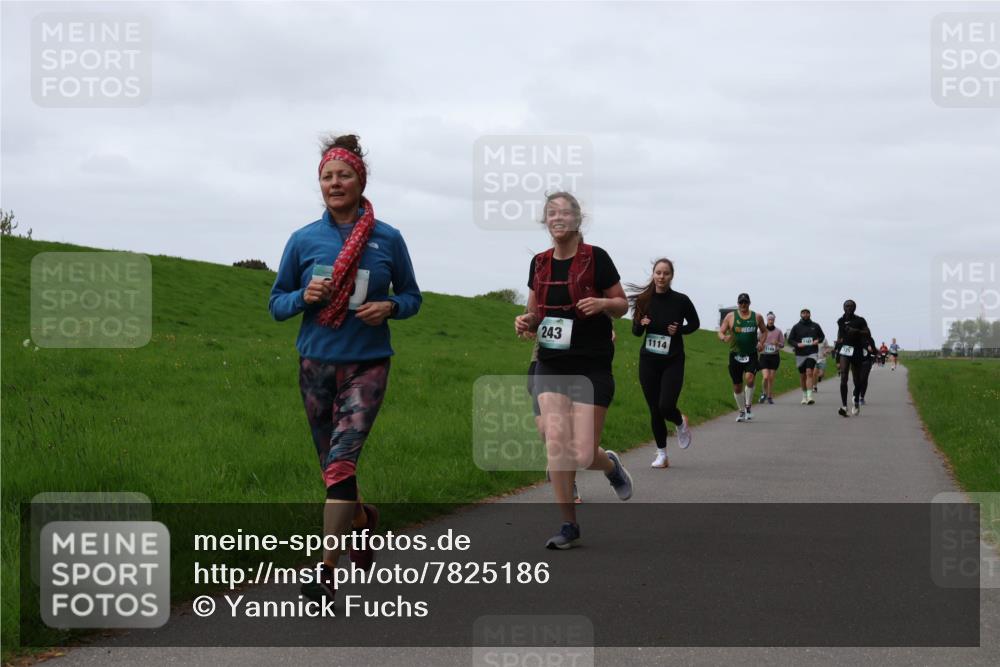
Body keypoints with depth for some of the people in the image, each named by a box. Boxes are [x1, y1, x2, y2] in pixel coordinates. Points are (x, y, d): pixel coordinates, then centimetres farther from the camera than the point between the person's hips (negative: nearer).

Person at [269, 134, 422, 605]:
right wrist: (304, 296, -14)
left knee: (341, 461, -17)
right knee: (331, 465, 13)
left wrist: (388, 307, -12)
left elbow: (411, 296, 9)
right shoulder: (303, 240, 2)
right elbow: (277, 304, 7)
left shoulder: (387, 239, -1)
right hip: (316, 364, 3)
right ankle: (363, 518, 45)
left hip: (367, 364, -3)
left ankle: (326, 570, -13)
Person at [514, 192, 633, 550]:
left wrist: (602, 303, -20)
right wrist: (526, 321, -4)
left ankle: (612, 466, 30)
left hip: (591, 368, -4)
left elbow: (622, 305, 1)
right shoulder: (539, 263, 7)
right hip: (550, 366, 4)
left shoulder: (596, 258, -6)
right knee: (555, 445, -8)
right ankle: (569, 525, 4)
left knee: (583, 455, -7)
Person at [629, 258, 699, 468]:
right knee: (654, 410, 4)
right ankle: (661, 454, 19)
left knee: (666, 407, -15)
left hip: (673, 362, -2)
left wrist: (679, 330, -10)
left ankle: (681, 423, 21)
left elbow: (694, 323, 9)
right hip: (648, 362, 2)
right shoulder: (644, 300, -1)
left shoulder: (681, 300, -6)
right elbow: (636, 332, 8)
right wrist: (641, 324, -14)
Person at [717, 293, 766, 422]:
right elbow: (721, 332, 4)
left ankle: (748, 407, -5)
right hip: (735, 355, 1)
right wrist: (724, 338, -20)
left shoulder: (757, 317, 7)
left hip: (751, 355, -1)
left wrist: (761, 342, 2)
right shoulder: (730, 316, 3)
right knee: (737, 385, 6)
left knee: (749, 378, -23)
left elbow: (764, 331, 21)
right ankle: (741, 411, 24)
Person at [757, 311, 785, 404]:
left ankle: (770, 397, 15)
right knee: (766, 377, -14)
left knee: (771, 378, 3)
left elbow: (782, 344, 6)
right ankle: (764, 392, 12)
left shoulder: (778, 331, 1)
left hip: (775, 356, 1)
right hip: (764, 356, -1)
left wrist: (777, 343, -15)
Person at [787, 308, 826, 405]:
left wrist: (818, 340, -3)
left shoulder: (815, 326, 7)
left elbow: (822, 336, 19)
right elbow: (790, 340, 6)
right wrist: (797, 344, -13)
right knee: (802, 376, 9)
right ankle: (804, 396, 26)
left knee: (809, 372, -19)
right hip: (800, 354, 2)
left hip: (812, 353, -2)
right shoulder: (796, 327, 5)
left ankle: (809, 396, -26)